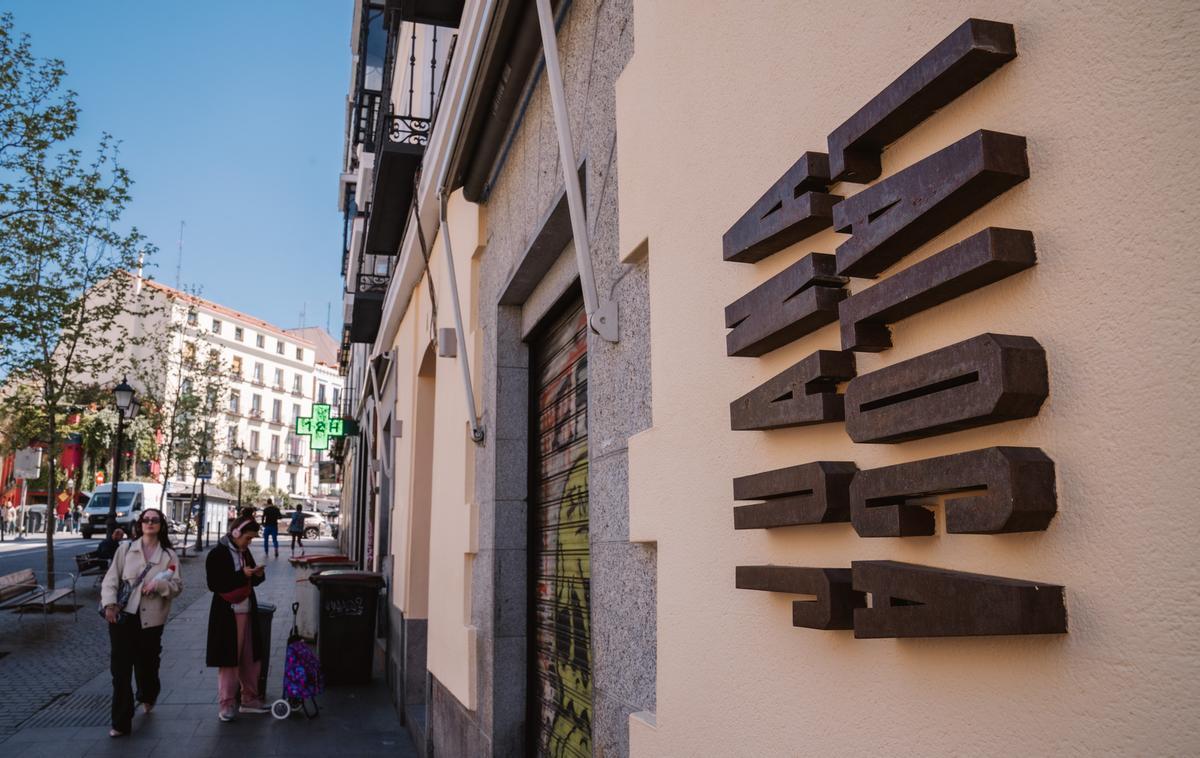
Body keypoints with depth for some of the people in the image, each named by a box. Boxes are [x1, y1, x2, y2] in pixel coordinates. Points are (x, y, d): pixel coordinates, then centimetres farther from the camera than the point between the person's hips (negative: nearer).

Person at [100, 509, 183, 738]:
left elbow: (178, 586, 2)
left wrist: (160, 584, -17)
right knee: (120, 669, -3)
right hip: (122, 616, 0)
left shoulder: (169, 555, 4)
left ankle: (147, 697, 44)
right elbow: (111, 579, 1)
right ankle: (121, 722, 6)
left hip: (151, 619, 0)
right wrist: (110, 604, -13)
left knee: (146, 664, 11)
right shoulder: (125, 549, 4)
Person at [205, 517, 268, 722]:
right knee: (229, 660, -2)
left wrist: (257, 575, -1)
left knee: (250, 658, 10)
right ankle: (227, 705, 8)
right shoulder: (217, 554, -8)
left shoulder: (245, 552, 12)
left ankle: (249, 699, 21)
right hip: (227, 615, -7)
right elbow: (214, 584, -16)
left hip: (247, 612, 7)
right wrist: (241, 575, -21)